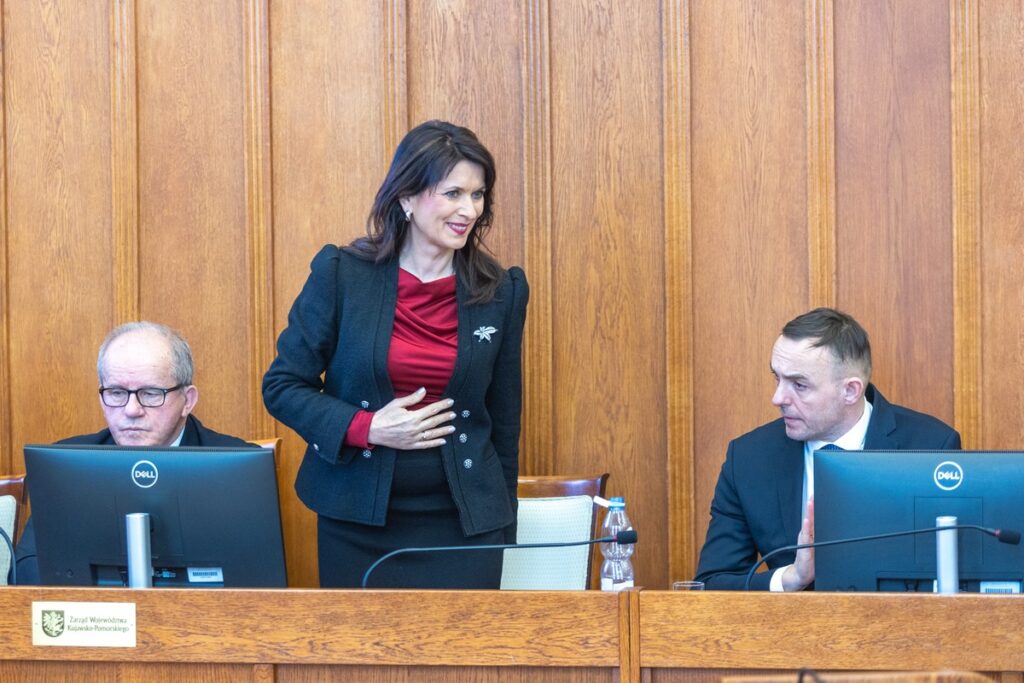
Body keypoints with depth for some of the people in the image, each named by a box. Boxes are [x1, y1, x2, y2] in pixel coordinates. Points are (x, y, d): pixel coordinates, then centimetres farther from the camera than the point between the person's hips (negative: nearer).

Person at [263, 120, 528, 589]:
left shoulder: (502, 293, 3)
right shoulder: (341, 275, -4)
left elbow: (504, 418, 11)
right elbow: (282, 385, 0)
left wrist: (502, 527, 14)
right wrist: (367, 429, -15)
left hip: (463, 528, 1)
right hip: (356, 526, -1)